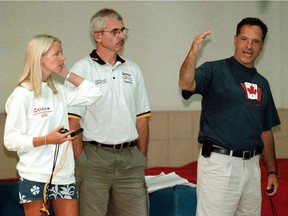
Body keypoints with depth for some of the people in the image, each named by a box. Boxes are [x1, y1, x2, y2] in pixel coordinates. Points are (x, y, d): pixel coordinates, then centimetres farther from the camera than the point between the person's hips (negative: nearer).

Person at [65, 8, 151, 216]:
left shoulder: (133, 70, 13)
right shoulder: (82, 70, -2)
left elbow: (142, 118, 15)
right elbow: (73, 121, -6)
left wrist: (142, 158, 9)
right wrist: (80, 160, -11)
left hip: (130, 156, 4)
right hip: (95, 157, -4)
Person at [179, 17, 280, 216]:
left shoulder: (262, 83, 16)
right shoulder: (215, 71, -3)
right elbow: (186, 84, -24)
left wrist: (272, 171, 13)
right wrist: (193, 53, -41)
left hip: (251, 165, 6)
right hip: (218, 162, -6)